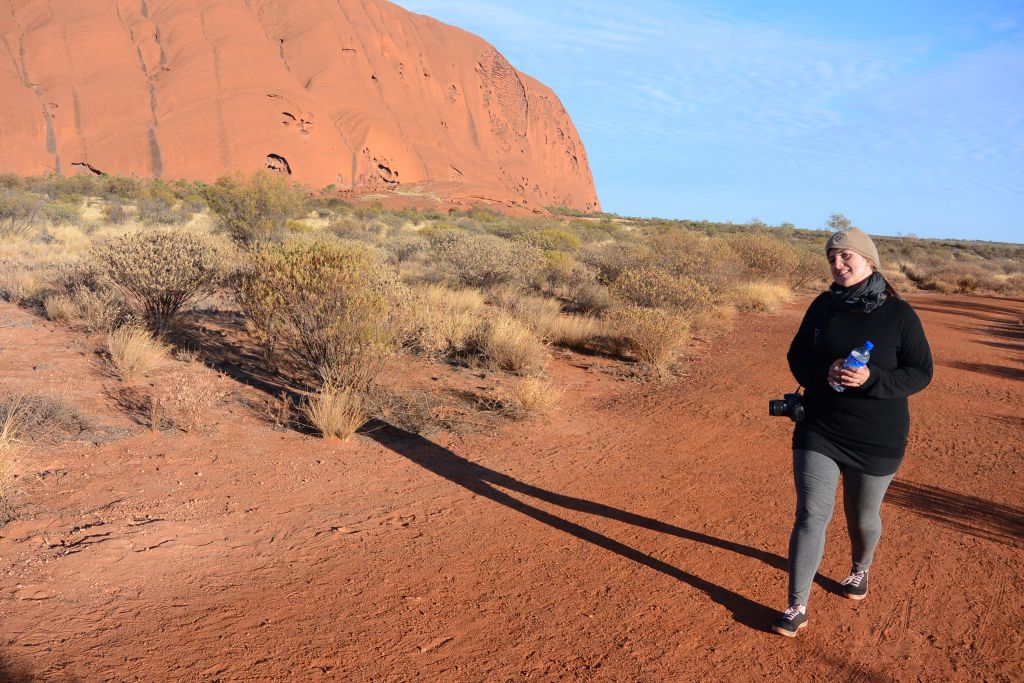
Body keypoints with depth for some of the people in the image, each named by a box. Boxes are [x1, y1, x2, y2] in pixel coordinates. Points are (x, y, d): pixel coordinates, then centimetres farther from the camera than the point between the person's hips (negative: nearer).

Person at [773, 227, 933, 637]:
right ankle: (797, 607, 5)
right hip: (818, 431, 1)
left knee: (862, 517, 16)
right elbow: (797, 357, 4)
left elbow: (921, 372, -7)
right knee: (810, 516, -3)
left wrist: (872, 379, -26)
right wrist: (823, 373, -19)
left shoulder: (898, 314, -8)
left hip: (876, 439, -1)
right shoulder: (823, 306, -1)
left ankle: (860, 570, 48)